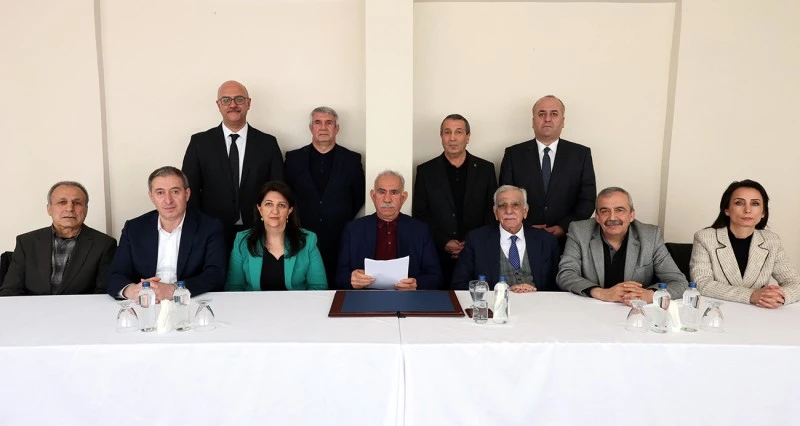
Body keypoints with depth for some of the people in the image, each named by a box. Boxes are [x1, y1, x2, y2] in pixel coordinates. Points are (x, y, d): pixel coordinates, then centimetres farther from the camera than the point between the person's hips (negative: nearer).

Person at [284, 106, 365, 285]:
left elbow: (360, 196, 9)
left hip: (341, 240, 0)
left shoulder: (352, 159, 2)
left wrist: (344, 221, 4)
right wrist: (296, 222, 4)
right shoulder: (293, 158, 4)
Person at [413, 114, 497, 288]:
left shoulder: (485, 169, 6)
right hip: (438, 256, 0)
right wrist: (444, 243, -9)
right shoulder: (425, 171, 4)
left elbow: (493, 212, 5)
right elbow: (420, 214, 2)